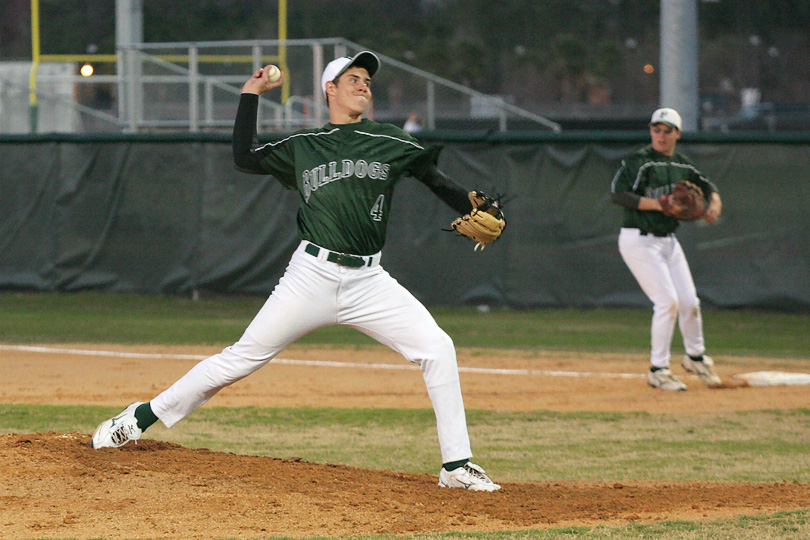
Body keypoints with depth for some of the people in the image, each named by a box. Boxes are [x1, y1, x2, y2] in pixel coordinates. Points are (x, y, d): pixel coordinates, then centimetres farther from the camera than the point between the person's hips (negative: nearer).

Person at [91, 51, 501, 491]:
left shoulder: (390, 143, 8)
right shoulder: (302, 147, 11)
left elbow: (439, 182, 9)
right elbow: (244, 158, 17)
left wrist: (477, 214, -9)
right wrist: (250, 95, 15)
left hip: (368, 282, 1)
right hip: (311, 276, -1)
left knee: (437, 349, -14)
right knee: (244, 357, -1)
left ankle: (456, 465, -5)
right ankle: (141, 417, 11)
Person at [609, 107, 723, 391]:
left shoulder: (683, 165, 9)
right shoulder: (639, 161, -12)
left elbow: (705, 184, 25)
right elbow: (617, 194, -23)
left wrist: (714, 202, 2)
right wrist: (659, 204, -28)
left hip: (668, 240, 7)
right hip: (638, 240, -7)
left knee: (689, 302, 4)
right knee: (667, 301, -15)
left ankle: (695, 356, 30)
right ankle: (658, 370, -4)